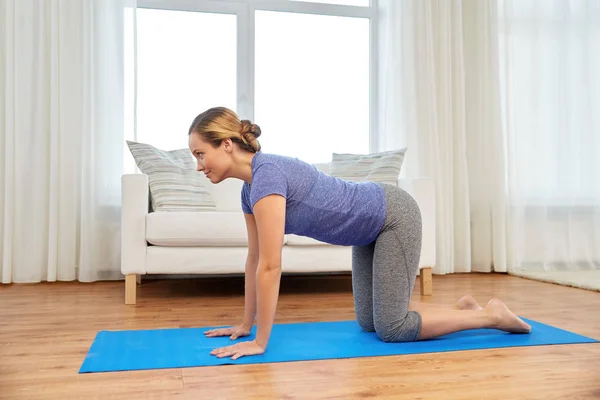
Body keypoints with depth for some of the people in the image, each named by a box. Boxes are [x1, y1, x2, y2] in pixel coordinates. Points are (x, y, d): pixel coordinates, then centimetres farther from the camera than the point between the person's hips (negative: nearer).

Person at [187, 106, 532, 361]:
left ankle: (491, 314, 11)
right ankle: (462, 309, 26)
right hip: (370, 228, 9)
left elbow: (270, 267, -31)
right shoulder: (249, 188, -2)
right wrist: (246, 324, 9)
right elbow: (255, 259, 6)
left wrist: (260, 342, -24)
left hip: (394, 216, -9)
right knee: (369, 322, 12)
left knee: (391, 328, -7)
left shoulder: (267, 174, -30)